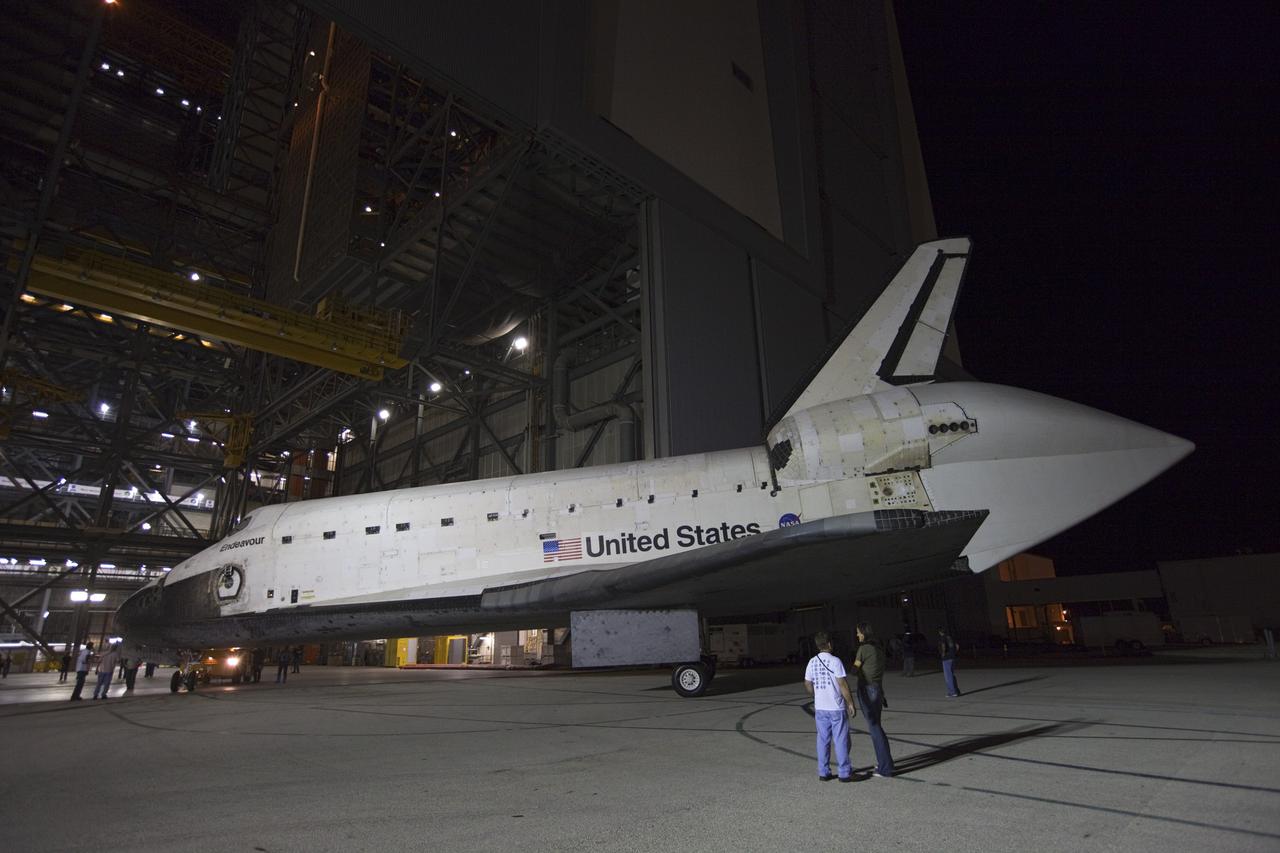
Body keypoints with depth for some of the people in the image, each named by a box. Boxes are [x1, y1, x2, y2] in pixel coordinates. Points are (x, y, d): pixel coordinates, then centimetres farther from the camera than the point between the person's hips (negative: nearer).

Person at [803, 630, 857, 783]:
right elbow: (843, 684, -15)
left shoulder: (812, 662, 3)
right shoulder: (835, 661, -14)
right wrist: (850, 703, -6)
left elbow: (807, 684, 8)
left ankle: (823, 773, 14)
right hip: (836, 707, -5)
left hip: (820, 708, 5)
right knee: (841, 740, 5)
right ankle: (845, 773, 10)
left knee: (823, 740, 10)